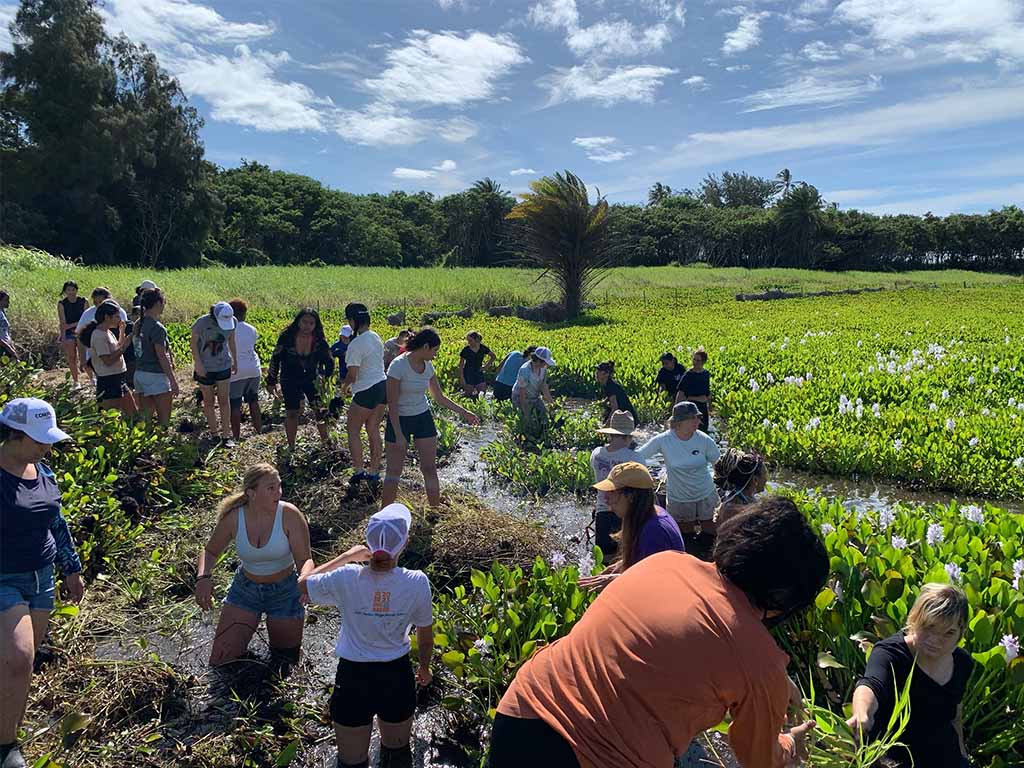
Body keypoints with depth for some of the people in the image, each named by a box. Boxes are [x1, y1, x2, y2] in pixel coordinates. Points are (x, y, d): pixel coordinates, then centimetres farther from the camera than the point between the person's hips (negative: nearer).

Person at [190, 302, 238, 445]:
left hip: (223, 366, 2)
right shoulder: (202, 322, -20)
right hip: (205, 368, -2)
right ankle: (213, 432, 22)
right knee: (209, 401, 9)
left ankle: (226, 435, 7)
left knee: (224, 400, 1)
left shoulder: (232, 321, -10)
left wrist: (235, 361, 14)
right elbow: (193, 343, -9)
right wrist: (198, 364, -14)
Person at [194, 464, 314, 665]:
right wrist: (203, 578, -19)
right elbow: (210, 552, 1)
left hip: (284, 590, -1)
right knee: (220, 662, 1)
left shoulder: (289, 515, -23)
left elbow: (305, 559, -21)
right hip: (245, 588, 2)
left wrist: (305, 580, -43)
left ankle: (280, 625, 41)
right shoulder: (233, 518, -16)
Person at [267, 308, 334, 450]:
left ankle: (325, 442, 15)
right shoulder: (286, 337, -17)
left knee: (320, 411, -2)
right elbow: (275, 359, -6)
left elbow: (329, 361, 1)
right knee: (292, 413, 0)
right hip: (290, 381, -1)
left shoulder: (319, 341, -14)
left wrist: (325, 378, -7)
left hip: (311, 380, 1)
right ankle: (291, 446, 16)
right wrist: (271, 381, -3)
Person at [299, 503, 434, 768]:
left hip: (353, 678, 0)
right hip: (397, 676, 1)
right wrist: (425, 668, 16)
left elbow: (303, 584, 2)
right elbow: (425, 637, -3)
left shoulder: (346, 579, -20)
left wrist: (347, 556, 3)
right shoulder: (417, 582, -19)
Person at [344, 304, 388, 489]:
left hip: (367, 391, -8)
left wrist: (344, 385, 4)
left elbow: (352, 375, -16)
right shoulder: (376, 337, 8)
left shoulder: (356, 344, -18)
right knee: (373, 430, 14)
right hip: (383, 385, 8)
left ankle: (359, 471, 4)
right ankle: (374, 472, 18)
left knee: (353, 430, 7)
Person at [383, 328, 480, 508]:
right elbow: (392, 404, -19)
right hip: (399, 420, -5)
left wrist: (463, 412, 8)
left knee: (430, 468, 5)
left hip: (423, 418, 5)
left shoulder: (427, 366, -1)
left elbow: (439, 397, 10)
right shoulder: (398, 366, -20)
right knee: (394, 470, 2)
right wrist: (399, 435, -20)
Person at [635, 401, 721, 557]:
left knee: (711, 536, 8)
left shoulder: (704, 440, -12)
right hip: (679, 499, -1)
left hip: (706, 496, 1)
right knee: (686, 537, 12)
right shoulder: (663, 440, -17)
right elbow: (637, 456, -10)